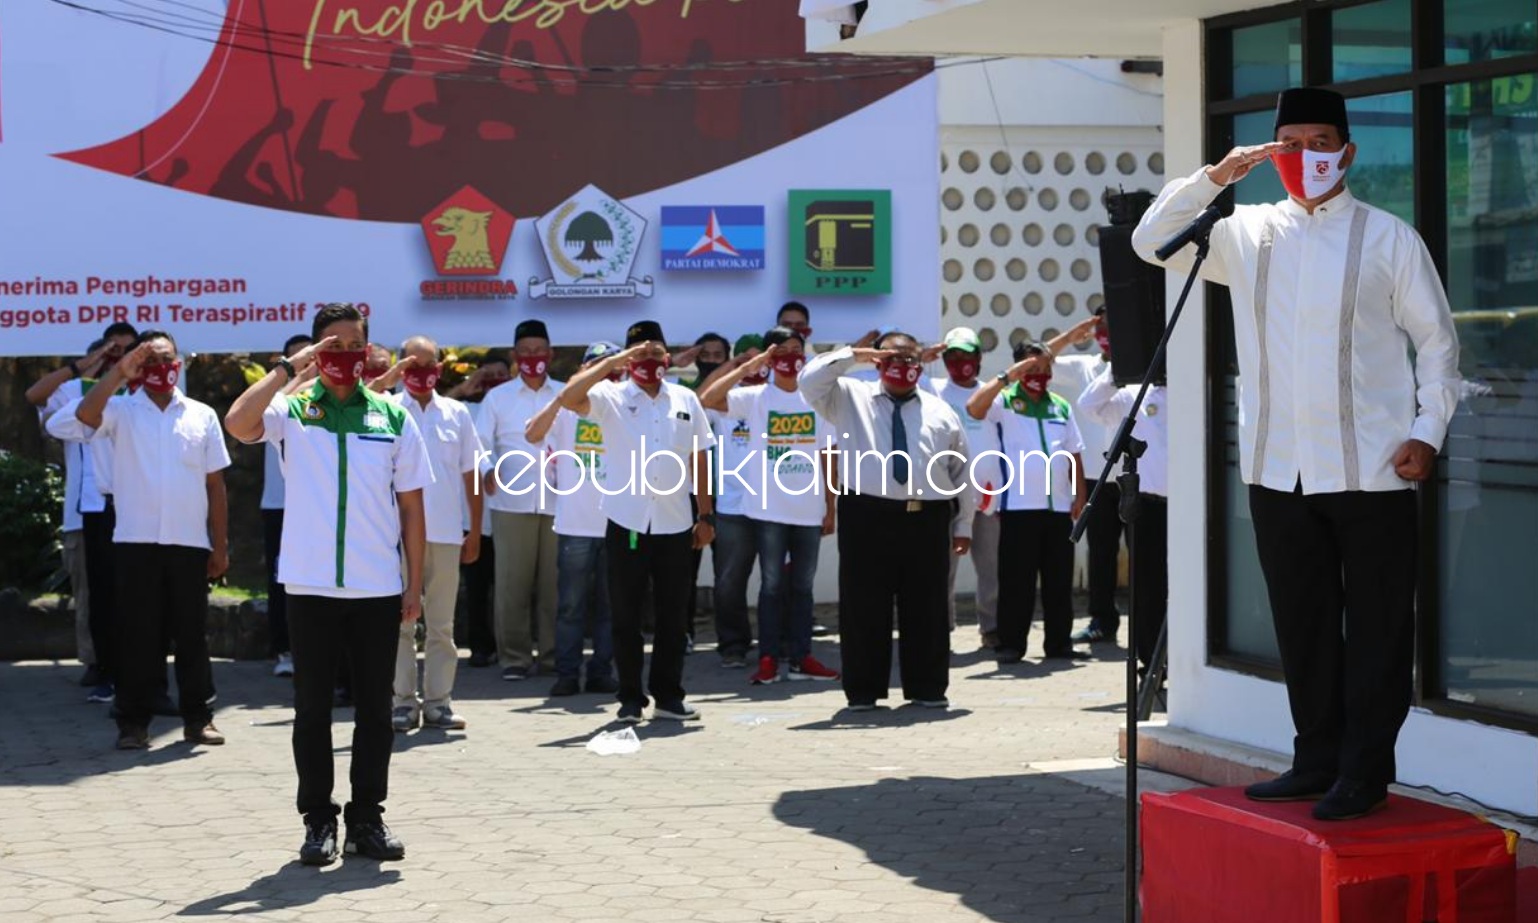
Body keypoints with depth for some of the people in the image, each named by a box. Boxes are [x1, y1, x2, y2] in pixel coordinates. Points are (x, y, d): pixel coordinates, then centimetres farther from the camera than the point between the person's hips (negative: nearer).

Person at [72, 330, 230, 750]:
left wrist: (220, 545, 6)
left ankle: (197, 718, 15)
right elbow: (85, 413, -20)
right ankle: (133, 722, 8)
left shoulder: (202, 416, 9)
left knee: (192, 634, 7)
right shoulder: (122, 411, 4)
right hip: (136, 541, -2)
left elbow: (215, 484, 10)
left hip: (190, 542, 2)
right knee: (137, 634, 1)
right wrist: (120, 371, -21)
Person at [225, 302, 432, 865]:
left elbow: (411, 506, 8)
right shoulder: (293, 412, 1)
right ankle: (319, 821, 14)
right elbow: (237, 423, -21)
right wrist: (290, 367, -17)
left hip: (379, 588, 2)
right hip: (311, 587, -2)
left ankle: (367, 818, 16)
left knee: (375, 709, 7)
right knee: (312, 708, 5)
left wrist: (415, 584, 4)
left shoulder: (393, 417, 6)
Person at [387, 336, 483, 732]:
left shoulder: (457, 413, 9)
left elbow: (471, 474, 11)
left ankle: (438, 701, 14)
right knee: (400, 622, 1)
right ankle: (403, 701, 7)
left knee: (441, 623, 7)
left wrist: (475, 531, 8)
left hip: (446, 534, 3)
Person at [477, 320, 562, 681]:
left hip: (559, 502, 1)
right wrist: (489, 469, -16)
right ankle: (514, 657, 4)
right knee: (512, 583, -2)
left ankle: (553, 655, 10)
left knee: (555, 582, 3)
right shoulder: (498, 397, 11)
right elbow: (482, 444, 4)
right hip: (512, 502, -1)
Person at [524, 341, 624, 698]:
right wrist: (564, 393, -19)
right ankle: (567, 674, 6)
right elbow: (532, 435, -12)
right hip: (575, 525, -2)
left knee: (609, 605, 7)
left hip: (615, 524, 2)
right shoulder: (568, 409, 3)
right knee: (571, 604, 1)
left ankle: (602, 672, 14)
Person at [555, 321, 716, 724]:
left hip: (675, 525, 3)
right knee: (626, 616, 3)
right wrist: (613, 361, -20)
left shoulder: (685, 399, 9)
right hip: (627, 524, -3)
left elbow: (699, 459, 12)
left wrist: (706, 515, 8)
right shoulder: (611, 397, -1)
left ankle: (668, 694, 18)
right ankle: (631, 698, 12)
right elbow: (569, 397, -20)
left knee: (673, 615, 8)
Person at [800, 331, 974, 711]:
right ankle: (864, 691, 9)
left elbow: (961, 471, 16)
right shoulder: (851, 398, 10)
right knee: (864, 608, 0)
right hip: (867, 517, -2)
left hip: (928, 521, 2)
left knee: (927, 608, 6)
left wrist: (964, 524, 12)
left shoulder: (941, 412, 15)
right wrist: (851, 355, -8)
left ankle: (927, 689, 15)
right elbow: (809, 381, -4)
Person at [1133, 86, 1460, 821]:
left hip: (1370, 471, -4)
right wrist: (1215, 175, -2)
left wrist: (1428, 430, -6)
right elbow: (1152, 242, 8)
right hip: (1278, 471, 4)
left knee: (1376, 627, 1)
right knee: (1302, 624, 10)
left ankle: (1364, 773, 7)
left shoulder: (1388, 237, 1)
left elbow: (1437, 339, 3)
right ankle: (1317, 760, 20)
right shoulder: (1248, 233, 10)